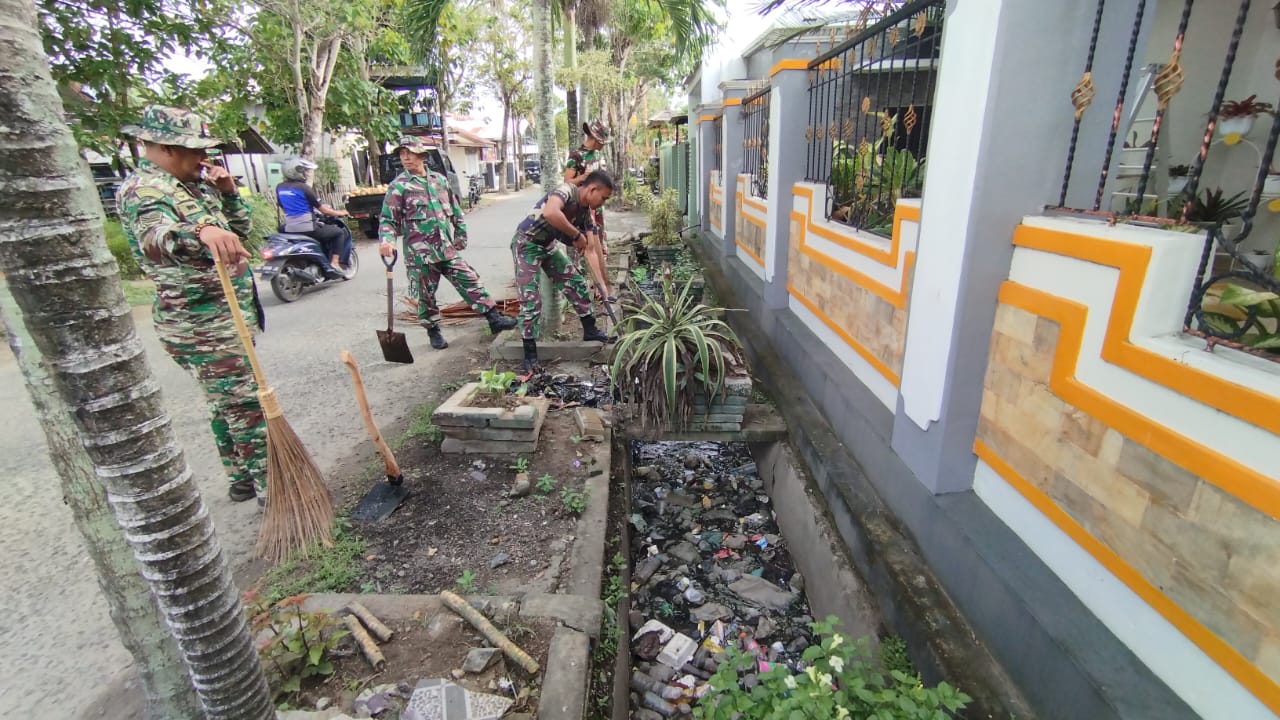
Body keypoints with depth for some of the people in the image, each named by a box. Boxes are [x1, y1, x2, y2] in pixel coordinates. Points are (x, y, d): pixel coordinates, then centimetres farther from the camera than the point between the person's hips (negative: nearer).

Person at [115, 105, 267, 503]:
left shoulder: (193, 183, 13)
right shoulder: (143, 189, -15)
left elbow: (240, 228, 22)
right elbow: (156, 238, -37)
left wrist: (228, 192, 5)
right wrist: (201, 232, -58)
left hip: (227, 316, 10)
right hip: (202, 325, -10)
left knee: (227, 405, 18)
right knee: (246, 407, -6)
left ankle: (242, 479, 31)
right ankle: (270, 489, 4)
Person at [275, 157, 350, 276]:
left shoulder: (279, 187, 9)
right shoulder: (304, 188, -11)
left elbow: (283, 208, 21)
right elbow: (323, 209, -7)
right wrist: (340, 213, 9)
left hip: (289, 229, 8)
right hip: (307, 229, -7)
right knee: (339, 233, 10)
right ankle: (334, 264, -2)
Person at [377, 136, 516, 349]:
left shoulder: (439, 180, 10)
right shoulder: (398, 186, -3)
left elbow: (455, 211, 18)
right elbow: (387, 219, -6)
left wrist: (460, 235, 17)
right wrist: (387, 241, -24)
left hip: (447, 249, 4)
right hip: (420, 253, -3)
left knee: (470, 281, 1)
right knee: (426, 295, 6)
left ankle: (494, 318, 6)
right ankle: (433, 332, 23)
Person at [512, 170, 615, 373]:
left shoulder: (586, 212, -2)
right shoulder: (567, 190, -25)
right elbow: (550, 213, -47)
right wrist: (576, 235, -34)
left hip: (548, 245, 8)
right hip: (526, 244, -8)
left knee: (576, 281, 8)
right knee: (530, 298, -9)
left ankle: (590, 330, 23)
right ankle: (530, 352, 2)